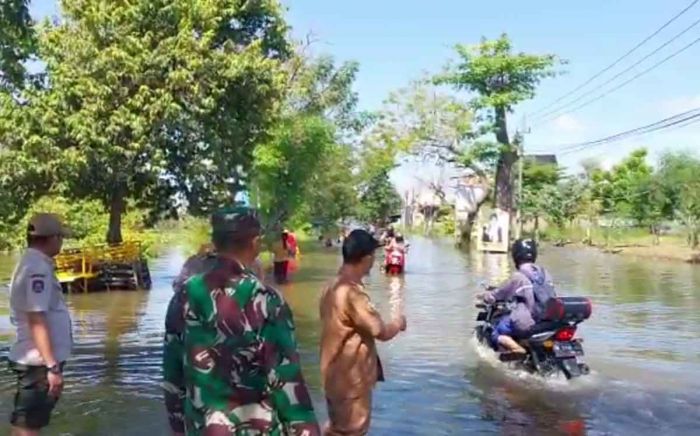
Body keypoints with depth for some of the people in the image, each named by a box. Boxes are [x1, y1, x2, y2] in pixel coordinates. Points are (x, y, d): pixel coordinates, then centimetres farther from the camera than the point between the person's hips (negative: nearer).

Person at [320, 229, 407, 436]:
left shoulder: (333, 287, 4)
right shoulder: (352, 293, -26)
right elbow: (382, 332, -22)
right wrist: (399, 322, -3)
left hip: (337, 374, 9)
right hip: (351, 377, -9)